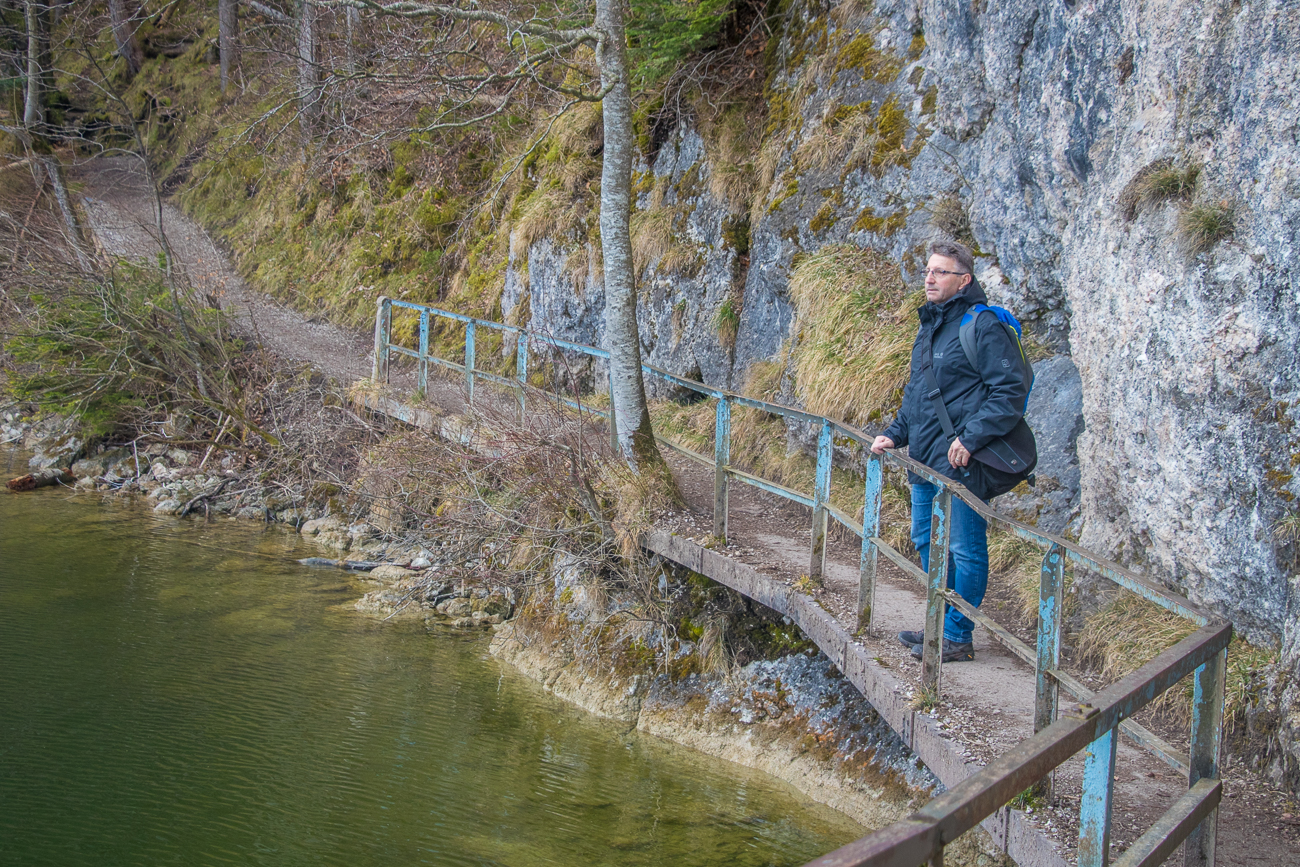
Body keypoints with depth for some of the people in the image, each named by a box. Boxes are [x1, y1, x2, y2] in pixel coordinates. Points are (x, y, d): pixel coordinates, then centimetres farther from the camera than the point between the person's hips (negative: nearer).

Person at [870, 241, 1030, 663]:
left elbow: (1010, 391, -16)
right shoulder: (929, 325, 16)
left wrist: (970, 438, -21)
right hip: (924, 460, 10)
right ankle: (941, 624, 30)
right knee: (928, 543, 17)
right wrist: (895, 434, 15)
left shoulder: (983, 326, -11)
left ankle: (958, 636, 7)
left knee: (964, 549, -1)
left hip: (960, 461, -10)